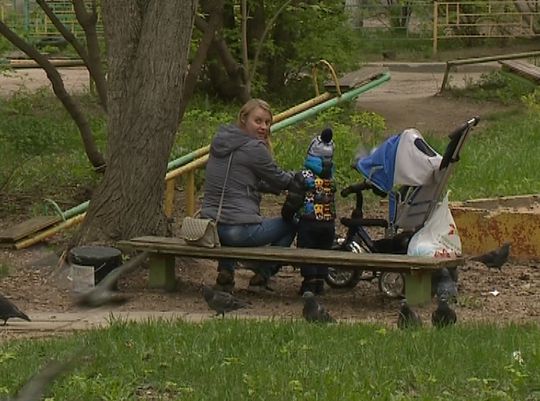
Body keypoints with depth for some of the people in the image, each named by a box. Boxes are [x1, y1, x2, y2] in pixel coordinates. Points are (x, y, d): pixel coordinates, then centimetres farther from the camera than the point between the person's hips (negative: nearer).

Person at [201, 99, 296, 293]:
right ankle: (262, 276, 15)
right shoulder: (254, 148, -11)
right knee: (290, 224, 15)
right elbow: (279, 179, 2)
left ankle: (225, 271, 25)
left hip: (210, 227, 7)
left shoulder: (219, 143, 13)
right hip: (240, 230, -7)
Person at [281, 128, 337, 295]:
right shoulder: (331, 179, 6)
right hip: (329, 223, 4)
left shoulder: (303, 177, -10)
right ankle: (320, 281, 14)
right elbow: (331, 199, 13)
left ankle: (310, 280, -1)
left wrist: (287, 216, 8)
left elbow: (292, 201, -10)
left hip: (309, 221, -4)